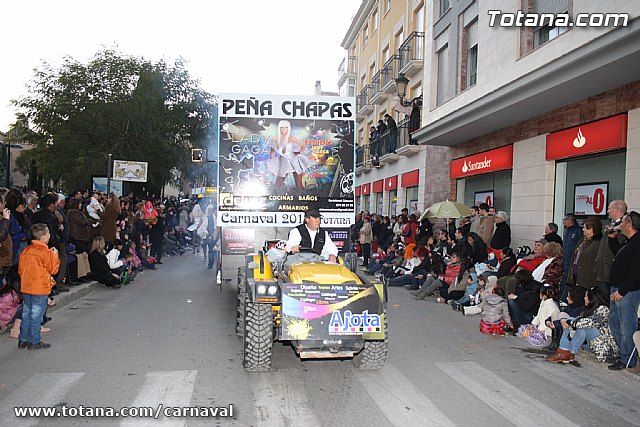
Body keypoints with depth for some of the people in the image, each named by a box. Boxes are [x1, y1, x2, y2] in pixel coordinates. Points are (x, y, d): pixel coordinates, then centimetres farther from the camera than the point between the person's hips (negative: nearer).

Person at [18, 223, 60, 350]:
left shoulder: (25, 251, 6)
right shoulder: (46, 252, -15)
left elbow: (20, 269, 11)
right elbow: (53, 269, -9)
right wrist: (55, 256, 1)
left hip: (26, 288, 7)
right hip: (40, 289, -7)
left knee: (26, 314, 15)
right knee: (36, 316, 1)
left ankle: (23, 340, 22)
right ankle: (34, 342, 8)